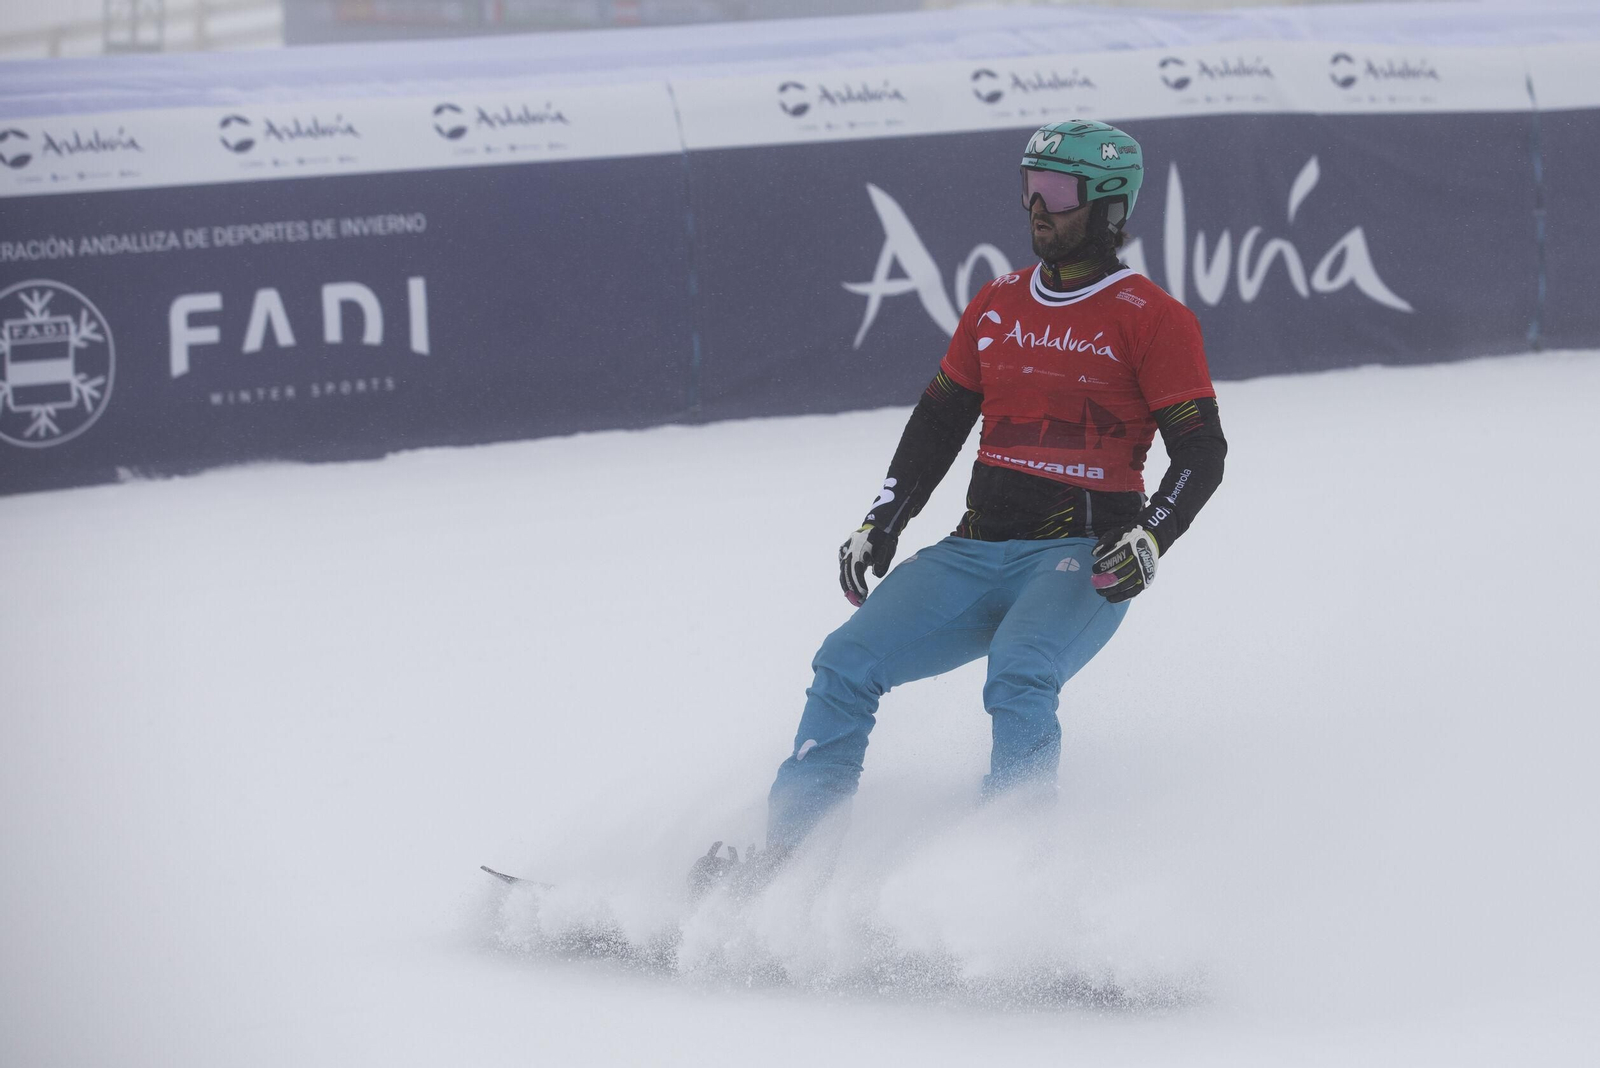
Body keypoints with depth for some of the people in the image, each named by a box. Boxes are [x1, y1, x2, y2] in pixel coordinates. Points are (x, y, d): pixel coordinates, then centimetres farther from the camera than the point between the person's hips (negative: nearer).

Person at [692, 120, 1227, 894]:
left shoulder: (1151, 320, -3)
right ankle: (783, 851, -12)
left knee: (1017, 678, -34)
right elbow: (938, 421, 21)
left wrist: (1148, 541, -22)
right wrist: (881, 523, 10)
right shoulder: (997, 306, 14)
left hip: (1082, 561, -6)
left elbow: (1201, 453, -6)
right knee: (848, 661, -12)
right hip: (977, 550, 6)